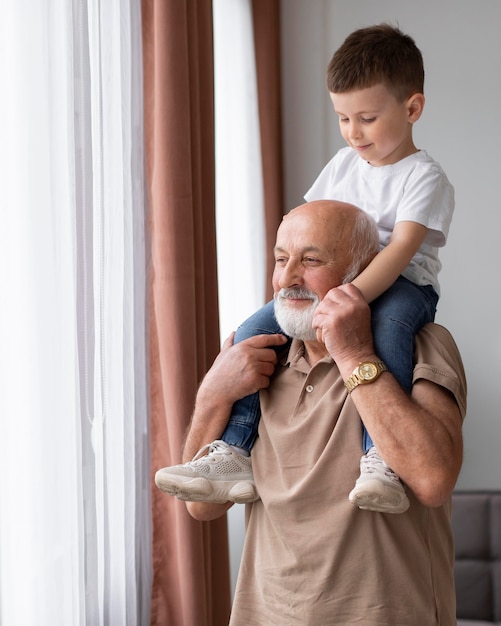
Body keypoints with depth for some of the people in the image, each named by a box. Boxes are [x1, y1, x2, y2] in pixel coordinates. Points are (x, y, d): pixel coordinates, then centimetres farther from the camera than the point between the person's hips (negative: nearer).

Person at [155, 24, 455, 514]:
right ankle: (231, 453, -12)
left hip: (403, 286, -7)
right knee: (253, 332, -12)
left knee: (387, 322, -42)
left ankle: (380, 461, -49)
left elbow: (401, 249, -23)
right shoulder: (343, 164, 13)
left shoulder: (424, 177, -8)